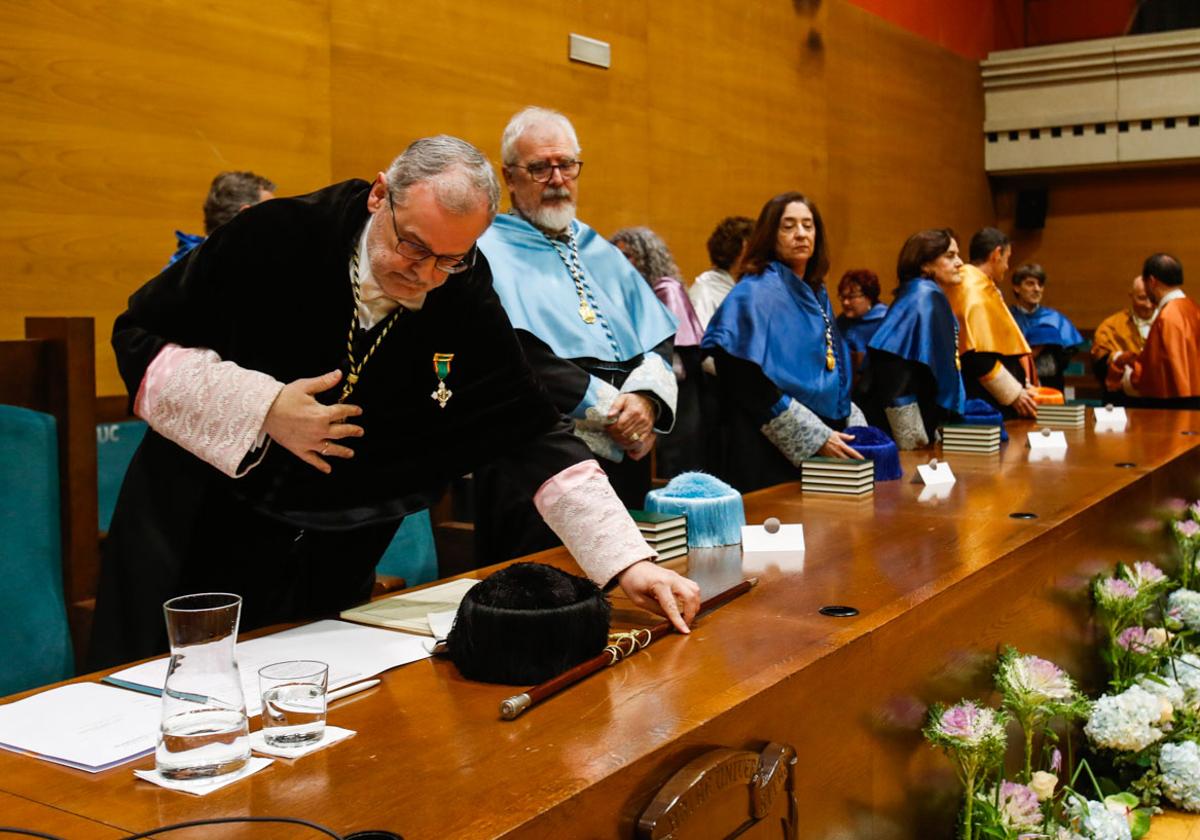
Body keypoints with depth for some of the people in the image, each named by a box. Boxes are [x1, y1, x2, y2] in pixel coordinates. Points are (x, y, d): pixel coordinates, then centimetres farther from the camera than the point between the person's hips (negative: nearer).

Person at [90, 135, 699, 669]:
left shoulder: (466, 305, -11)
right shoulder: (276, 238, -17)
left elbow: (534, 434, -9)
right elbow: (141, 337, -9)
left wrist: (628, 561, -18)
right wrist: (262, 409, -22)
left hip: (332, 565, 2)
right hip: (197, 533, -1)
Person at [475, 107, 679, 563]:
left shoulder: (602, 252, 20)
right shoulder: (491, 252, -2)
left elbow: (658, 337, 11)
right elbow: (519, 357, -15)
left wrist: (646, 397, -10)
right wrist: (612, 410, -15)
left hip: (627, 454, 6)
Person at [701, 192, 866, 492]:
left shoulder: (815, 295, 15)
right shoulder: (756, 294, -10)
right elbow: (753, 387, -18)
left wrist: (857, 428, 6)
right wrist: (817, 437, -18)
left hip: (824, 454, 8)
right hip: (772, 454, -7)